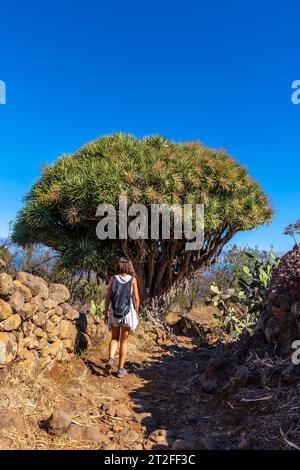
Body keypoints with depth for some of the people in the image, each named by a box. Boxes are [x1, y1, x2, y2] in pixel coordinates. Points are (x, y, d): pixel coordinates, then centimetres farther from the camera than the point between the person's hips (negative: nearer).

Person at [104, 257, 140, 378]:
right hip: (128, 312, -1)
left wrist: (106, 313, 7)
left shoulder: (113, 279, -2)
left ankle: (110, 359, -3)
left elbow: (108, 297, -2)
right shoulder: (132, 279, -4)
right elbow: (136, 298, -3)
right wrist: (136, 313, 10)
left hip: (114, 313, 1)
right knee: (124, 341, 12)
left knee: (114, 338, 19)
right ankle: (121, 369, 17)